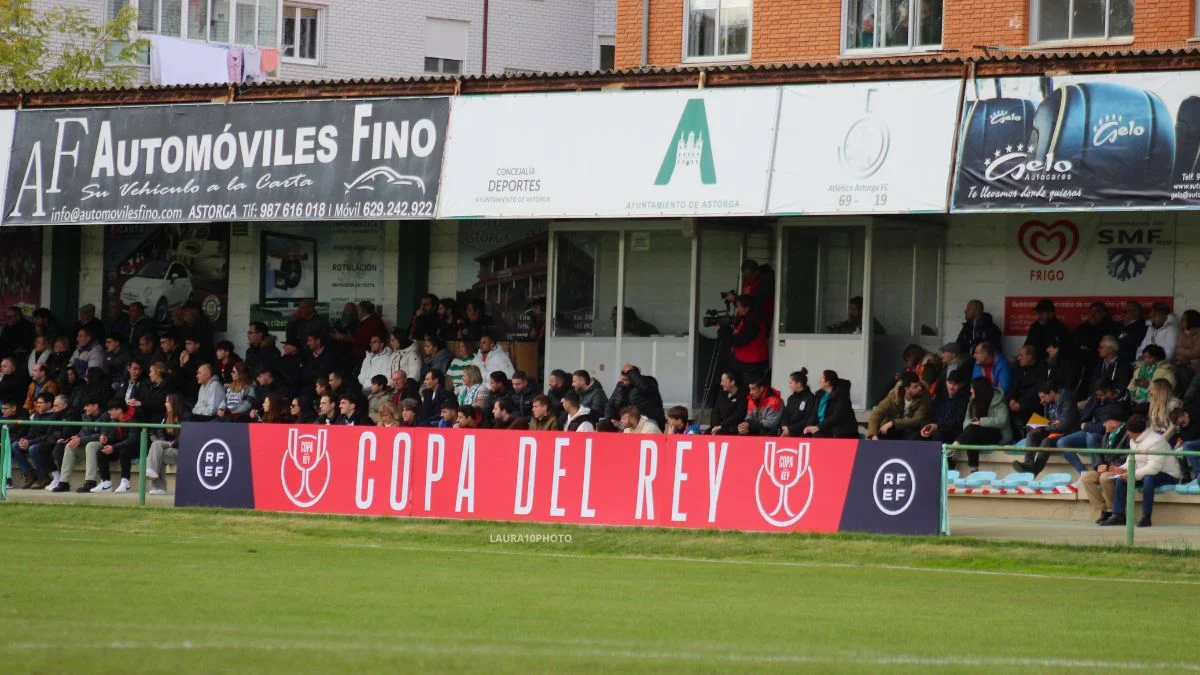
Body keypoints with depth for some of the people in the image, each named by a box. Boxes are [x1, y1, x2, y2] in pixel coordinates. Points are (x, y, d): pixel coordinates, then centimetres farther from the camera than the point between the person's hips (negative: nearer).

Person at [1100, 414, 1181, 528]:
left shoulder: (1155, 441, -24)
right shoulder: (1133, 441, 7)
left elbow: (1154, 467, -32)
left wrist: (1133, 475, -30)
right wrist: (1124, 468, -6)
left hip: (1167, 475, -9)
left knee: (1148, 479, -40)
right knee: (1120, 479, -4)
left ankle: (1146, 517, -34)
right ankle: (1118, 515, -7)